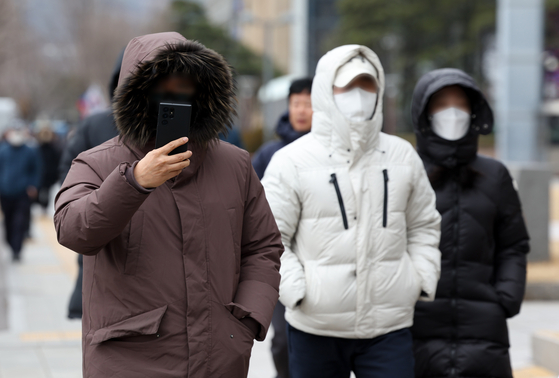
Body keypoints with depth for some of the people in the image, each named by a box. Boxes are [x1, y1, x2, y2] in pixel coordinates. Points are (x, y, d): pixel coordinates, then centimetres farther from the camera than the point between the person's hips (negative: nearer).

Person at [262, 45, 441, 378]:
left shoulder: (403, 157, 8)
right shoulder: (292, 162, -5)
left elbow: (424, 227, 18)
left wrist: (423, 279, 5)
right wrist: (296, 289, -15)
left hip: (390, 325, 2)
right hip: (315, 328, -2)